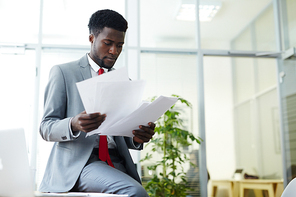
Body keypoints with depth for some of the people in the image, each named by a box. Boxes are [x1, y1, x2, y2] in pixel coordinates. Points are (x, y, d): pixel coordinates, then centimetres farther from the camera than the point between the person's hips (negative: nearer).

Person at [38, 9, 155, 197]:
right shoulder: (63, 72, 6)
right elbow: (46, 127, 1)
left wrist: (137, 138, -4)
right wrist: (73, 125, -22)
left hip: (116, 161, 5)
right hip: (78, 162, -5)